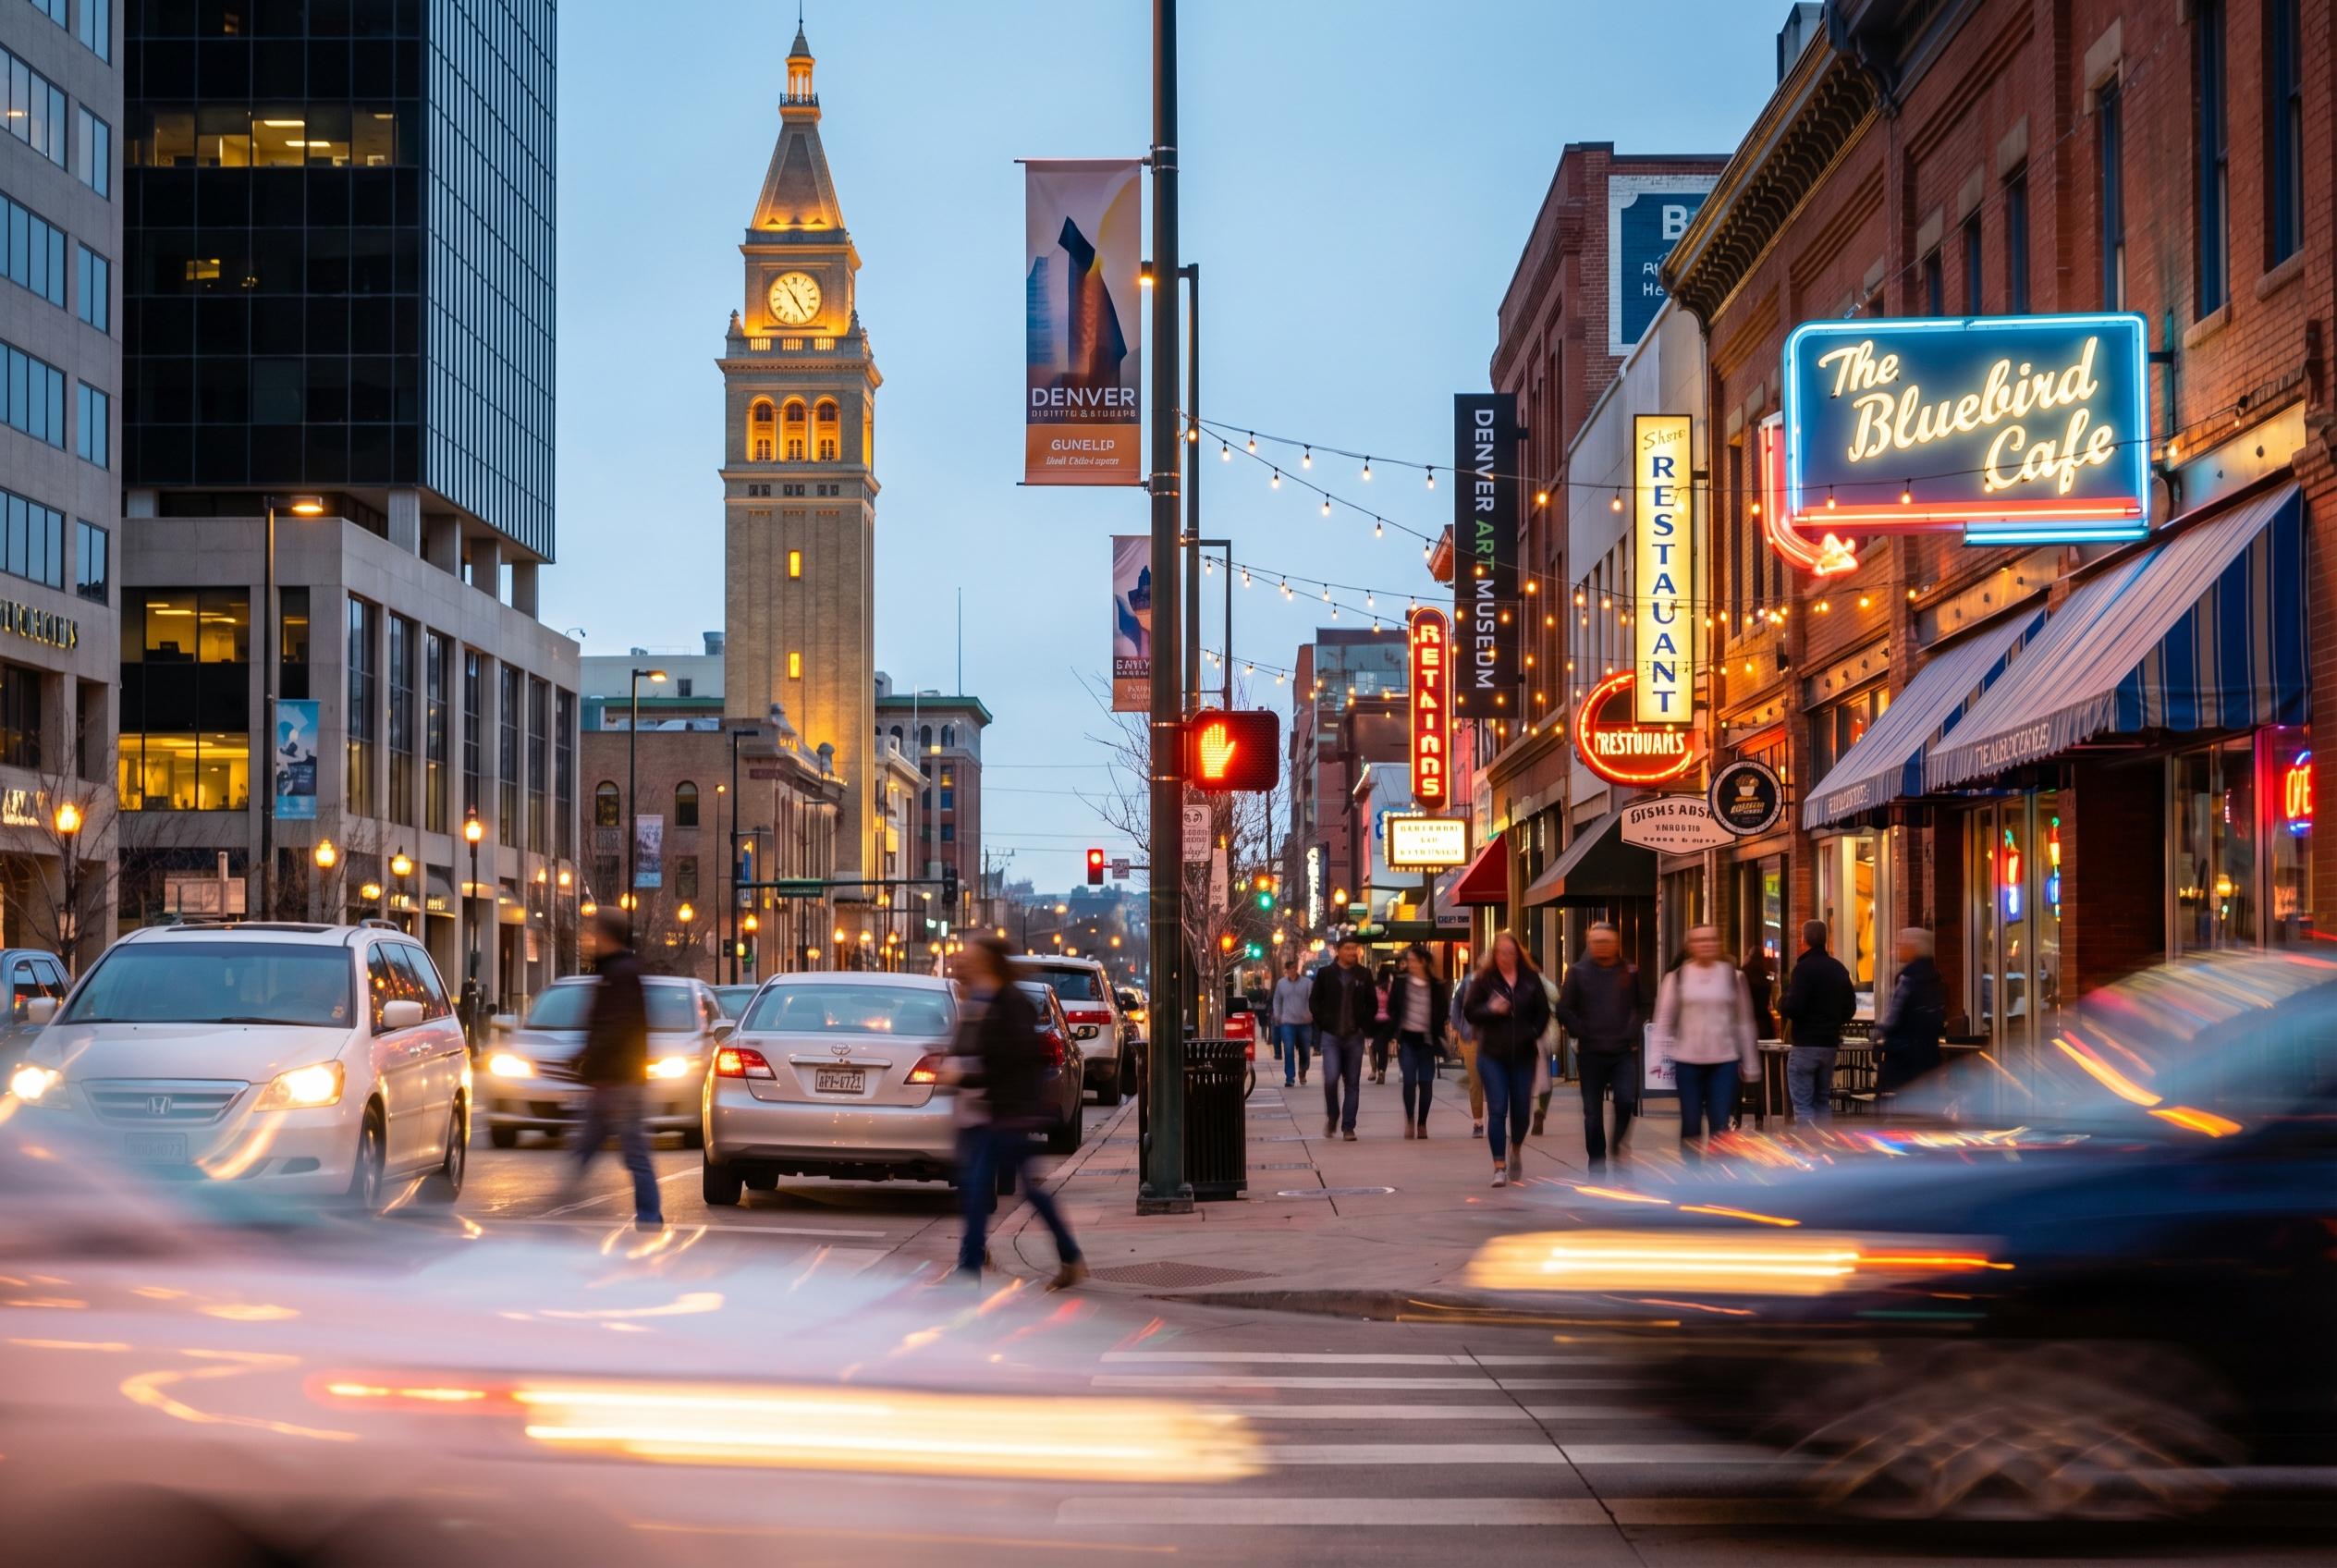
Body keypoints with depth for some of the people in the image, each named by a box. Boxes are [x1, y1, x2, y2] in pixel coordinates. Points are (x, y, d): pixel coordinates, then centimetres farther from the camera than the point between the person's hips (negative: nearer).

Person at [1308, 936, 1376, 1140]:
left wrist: (1364, 1025, 3)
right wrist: (1324, 1023, -1)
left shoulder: (1364, 975, 6)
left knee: (1353, 1083, 3)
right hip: (1331, 1036, -2)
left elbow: (1372, 1004, 13)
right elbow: (1314, 1001, 7)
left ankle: (1348, 1126, 9)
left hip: (1354, 1037, 2)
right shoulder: (1325, 973, 2)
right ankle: (1332, 1116, 11)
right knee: (1331, 1079, -14)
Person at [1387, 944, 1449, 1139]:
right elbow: (1392, 1008, 4)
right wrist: (1395, 1035, -3)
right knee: (1409, 1081, -7)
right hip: (1406, 1037, 0)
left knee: (1426, 1083, 3)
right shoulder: (1401, 981, 1)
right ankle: (1410, 1121, 7)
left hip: (1426, 1039, 0)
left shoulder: (1436, 985, 0)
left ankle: (1422, 1123, 15)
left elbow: (1443, 1011, 5)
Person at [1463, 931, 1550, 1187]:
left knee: (1521, 1109, 8)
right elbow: (1471, 1012, -1)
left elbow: (1543, 1011, 8)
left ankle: (1516, 1149, 38)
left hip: (1523, 1053, 2)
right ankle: (1499, 1167, -4)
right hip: (1492, 1053, -2)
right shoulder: (1484, 980, 0)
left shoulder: (1531, 979, 5)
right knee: (1497, 1110, -7)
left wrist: (1534, 1034, -6)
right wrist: (1490, 1009, -19)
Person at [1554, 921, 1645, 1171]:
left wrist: (1632, 1030, 0)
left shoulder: (1630, 972, 6)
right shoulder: (1578, 971, 2)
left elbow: (1643, 1006, 13)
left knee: (1626, 1101, -18)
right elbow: (1564, 1010, 3)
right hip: (1590, 1054, 0)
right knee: (1592, 1112, 4)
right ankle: (1597, 1166, 12)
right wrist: (1581, 1033, -5)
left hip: (1624, 1051, 0)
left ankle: (1619, 1146, 7)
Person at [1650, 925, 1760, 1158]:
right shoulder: (1677, 977, 2)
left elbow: (1744, 1022, 9)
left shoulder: (1734, 976, 4)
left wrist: (1749, 1062, 10)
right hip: (1688, 1062, 0)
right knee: (1691, 1126, 6)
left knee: (1721, 1127, -5)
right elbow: (1664, 1020, 4)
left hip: (1725, 1062, 0)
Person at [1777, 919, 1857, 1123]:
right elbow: (1850, 1009, 15)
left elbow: (1792, 1008, -19)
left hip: (1805, 1045, -7)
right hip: (1831, 1043, 7)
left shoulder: (1804, 968, -13)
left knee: (1802, 1104, -5)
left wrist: (1780, 1005, 1)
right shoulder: (1839, 969, 11)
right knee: (1823, 1102, 15)